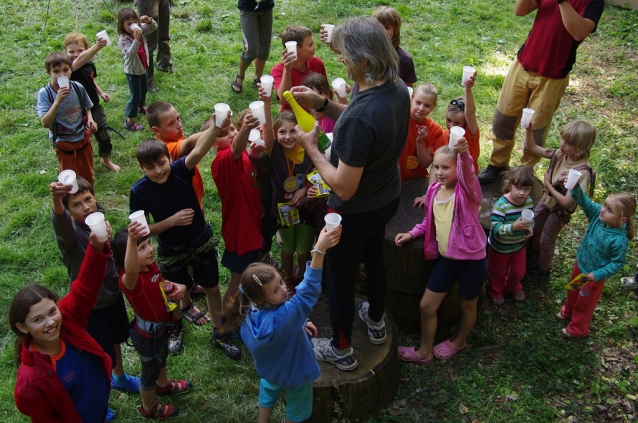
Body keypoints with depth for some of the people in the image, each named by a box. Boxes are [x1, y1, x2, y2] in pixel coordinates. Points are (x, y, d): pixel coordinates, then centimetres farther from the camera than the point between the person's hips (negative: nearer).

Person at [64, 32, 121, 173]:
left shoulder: (90, 65, -3)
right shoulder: (70, 67, -24)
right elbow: (80, 60, -47)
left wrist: (101, 93, 3)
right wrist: (97, 47, -63)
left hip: (95, 107, 6)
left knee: (104, 135, 16)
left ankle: (105, 160, 40)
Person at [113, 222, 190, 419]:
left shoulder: (151, 266, -12)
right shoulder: (130, 279, -39)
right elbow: (131, 271, -66)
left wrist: (177, 287, -13)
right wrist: (131, 241, -82)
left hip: (161, 327, 8)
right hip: (147, 335, -8)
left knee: (161, 356, 35)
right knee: (150, 369, 19)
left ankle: (163, 384, 65)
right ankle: (149, 408, 47)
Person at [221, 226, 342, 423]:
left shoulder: (250, 312, -23)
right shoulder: (281, 318, -47)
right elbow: (307, 293, -58)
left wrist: (300, 324, -5)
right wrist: (320, 249, -67)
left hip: (268, 368, 6)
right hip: (293, 372, -6)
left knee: (268, 393, 35)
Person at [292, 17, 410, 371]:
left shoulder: (359, 117, -39)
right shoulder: (397, 88, -12)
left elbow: (344, 187, -32)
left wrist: (312, 148, -19)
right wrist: (322, 104, -3)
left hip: (354, 212, -8)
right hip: (387, 198, 8)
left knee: (340, 279, 15)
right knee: (374, 258, 31)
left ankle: (341, 351, 37)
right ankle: (376, 321, 56)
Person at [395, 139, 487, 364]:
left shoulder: (466, 191, -20)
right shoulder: (434, 190, -1)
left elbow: (468, 173, -45)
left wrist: (464, 154, -65)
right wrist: (412, 234, 1)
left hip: (471, 261, -5)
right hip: (446, 259, 5)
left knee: (467, 307, 20)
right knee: (426, 305, 11)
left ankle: (459, 341, 49)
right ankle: (424, 352, 33)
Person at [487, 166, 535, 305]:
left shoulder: (529, 202, -14)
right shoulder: (501, 205, -34)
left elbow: (531, 219, 3)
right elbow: (495, 229, -36)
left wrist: (529, 228, -19)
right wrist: (514, 227, -50)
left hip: (519, 245, 5)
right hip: (500, 247, -5)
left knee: (519, 272, 26)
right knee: (497, 272, 21)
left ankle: (513, 287, 58)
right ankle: (496, 291, 51)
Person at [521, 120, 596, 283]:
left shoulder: (582, 172, -36)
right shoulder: (561, 154, -18)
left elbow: (566, 202, -35)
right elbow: (531, 148, -10)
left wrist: (548, 184, -24)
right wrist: (529, 129, -27)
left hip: (560, 210, -6)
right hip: (547, 198, 6)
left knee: (546, 241, 15)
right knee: (534, 229, 27)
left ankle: (542, 271, 43)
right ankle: (535, 256, 57)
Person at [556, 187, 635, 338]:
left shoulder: (619, 240, -35)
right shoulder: (598, 214, -22)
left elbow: (618, 263, -24)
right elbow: (583, 201, -25)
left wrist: (598, 274, -27)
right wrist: (575, 187, -44)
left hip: (592, 275, -6)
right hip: (580, 263, 6)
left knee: (584, 302, 19)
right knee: (572, 291, 32)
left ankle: (577, 329, 45)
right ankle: (568, 312, 61)